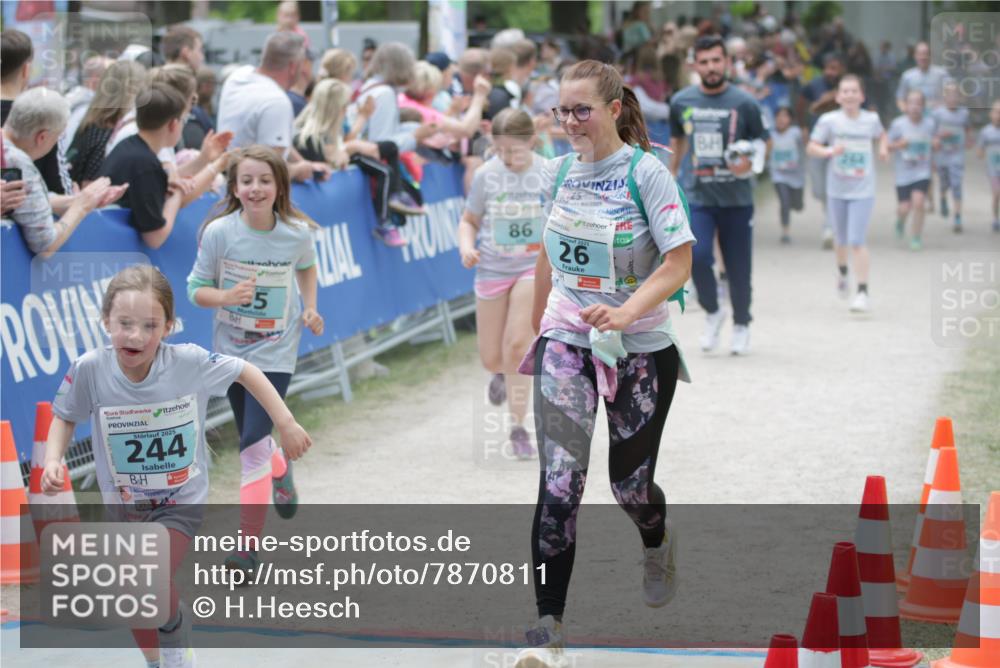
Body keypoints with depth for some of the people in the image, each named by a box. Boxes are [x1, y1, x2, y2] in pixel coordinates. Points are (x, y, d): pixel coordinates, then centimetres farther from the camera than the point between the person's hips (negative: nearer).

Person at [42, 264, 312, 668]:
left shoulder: (189, 362, -25)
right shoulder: (89, 370, -23)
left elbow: (246, 373, -7)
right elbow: (65, 418, -4)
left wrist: (286, 424, -9)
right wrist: (53, 460, -20)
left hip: (182, 501, -2)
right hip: (124, 502, 2)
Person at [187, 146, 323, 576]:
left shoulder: (297, 233, -9)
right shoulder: (220, 232, -13)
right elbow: (196, 289, -6)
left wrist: (310, 308, 1)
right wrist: (227, 297, -26)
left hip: (274, 352, -2)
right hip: (231, 348, 2)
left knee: (254, 446, -14)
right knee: (254, 443, 18)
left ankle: (248, 545, -9)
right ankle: (280, 471, 55)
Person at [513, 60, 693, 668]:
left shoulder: (646, 172, -12)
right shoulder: (561, 171, 3)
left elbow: (680, 263, -15)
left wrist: (625, 312, -28)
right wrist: (538, 322, 23)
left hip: (641, 345, -3)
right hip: (567, 340, 3)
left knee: (630, 483, 7)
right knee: (559, 481, -13)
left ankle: (657, 543, 46)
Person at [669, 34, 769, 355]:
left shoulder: (744, 103, -5)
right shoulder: (681, 101, 3)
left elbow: (764, 143, 4)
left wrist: (748, 162, -16)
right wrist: (671, 177, 24)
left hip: (737, 199, -1)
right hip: (699, 197, 1)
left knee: (738, 266, 4)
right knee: (697, 255, -19)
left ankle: (741, 325, 27)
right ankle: (712, 311, 8)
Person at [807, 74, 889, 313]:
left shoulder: (871, 119, 0)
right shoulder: (829, 120, -7)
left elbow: (882, 135, 22)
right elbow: (811, 147, -5)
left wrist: (883, 148, 2)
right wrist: (829, 151, -23)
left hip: (863, 190, -1)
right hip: (837, 189, 1)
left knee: (857, 241, -12)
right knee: (840, 239, 16)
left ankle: (863, 293, -9)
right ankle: (842, 271, 48)